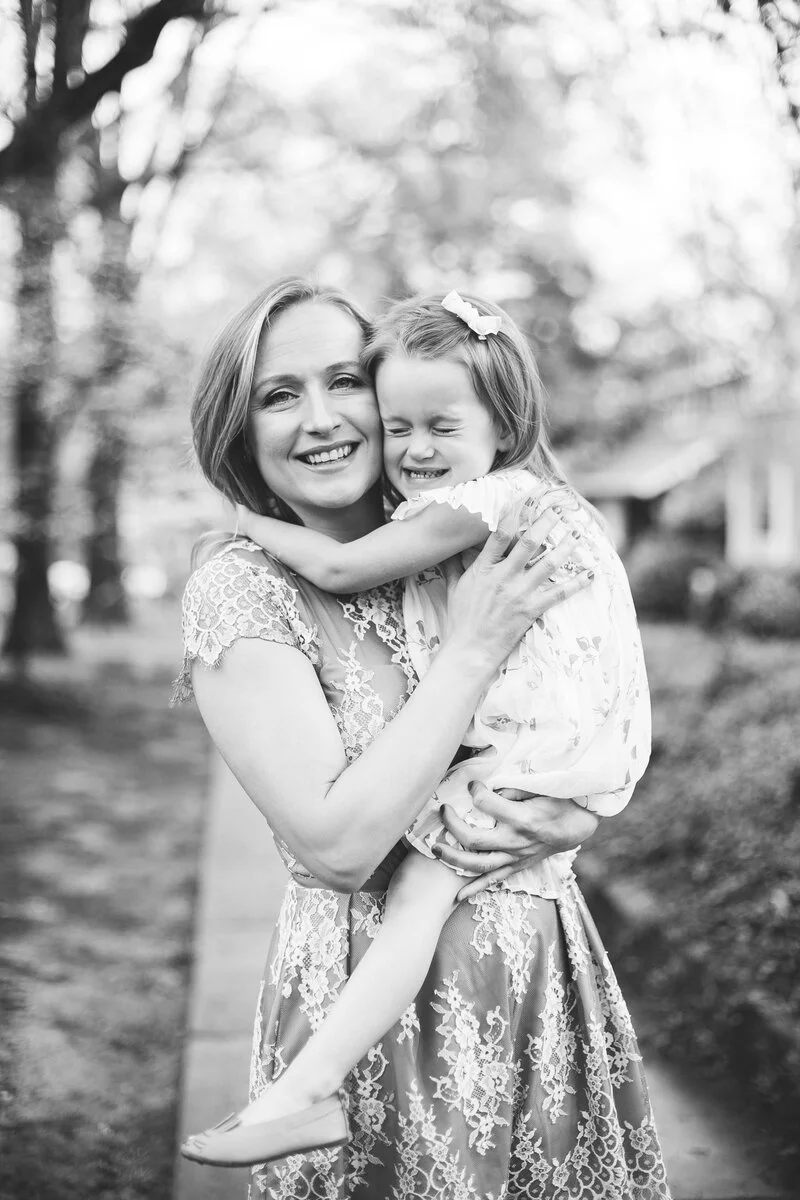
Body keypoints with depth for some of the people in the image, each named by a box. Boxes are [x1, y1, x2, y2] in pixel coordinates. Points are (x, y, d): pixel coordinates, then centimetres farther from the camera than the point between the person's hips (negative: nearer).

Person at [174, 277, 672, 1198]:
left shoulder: (467, 556, 1)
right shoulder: (239, 588, -13)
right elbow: (336, 845, -21)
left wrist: (565, 816, -15)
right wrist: (472, 650, -20)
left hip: (547, 976, 5)